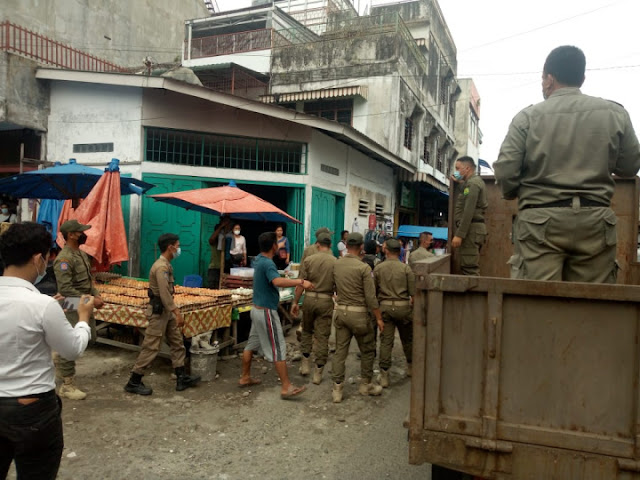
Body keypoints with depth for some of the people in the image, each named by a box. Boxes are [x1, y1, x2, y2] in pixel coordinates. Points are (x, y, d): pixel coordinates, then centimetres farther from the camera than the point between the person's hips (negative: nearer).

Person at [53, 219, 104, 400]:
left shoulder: (82, 254, 11)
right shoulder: (64, 258, -19)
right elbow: (65, 289, -24)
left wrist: (97, 295, 2)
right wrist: (90, 300, -21)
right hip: (72, 309, -9)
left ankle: (63, 373, 36)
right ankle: (67, 386, 8)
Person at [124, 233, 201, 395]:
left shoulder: (166, 265, 11)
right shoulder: (161, 267, -21)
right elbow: (164, 294, -26)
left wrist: (175, 309, 18)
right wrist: (177, 313, -24)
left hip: (166, 311, 10)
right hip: (158, 312, -10)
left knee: (177, 343, 11)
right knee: (151, 347, -2)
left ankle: (182, 379, 17)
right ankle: (134, 382, 10)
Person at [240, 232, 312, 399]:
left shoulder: (259, 259, 7)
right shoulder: (267, 263, -23)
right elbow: (278, 281, -42)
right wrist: (301, 281, -44)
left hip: (257, 309, 10)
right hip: (266, 312, -10)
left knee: (252, 344, 18)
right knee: (278, 349, -6)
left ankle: (245, 377, 30)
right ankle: (287, 387, -2)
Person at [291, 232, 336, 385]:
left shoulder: (309, 260, -4)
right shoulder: (335, 262, -4)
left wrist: (295, 302, 3)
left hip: (310, 298, 1)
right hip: (326, 301, -1)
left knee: (307, 331, 22)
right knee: (322, 337, 6)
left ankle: (305, 364, 23)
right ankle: (318, 373, 11)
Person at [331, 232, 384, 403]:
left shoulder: (336, 265, 1)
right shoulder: (363, 268, -15)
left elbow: (335, 288, 9)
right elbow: (371, 297, -13)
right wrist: (378, 318, -5)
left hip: (340, 311, 5)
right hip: (358, 313, -5)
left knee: (340, 351, 10)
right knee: (367, 350, 14)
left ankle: (337, 388, 12)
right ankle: (366, 385, 27)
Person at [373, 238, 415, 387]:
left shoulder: (378, 268, 0)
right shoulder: (406, 268, -5)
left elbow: (373, 291, 4)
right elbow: (413, 293, -5)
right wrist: (412, 305, 10)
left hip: (385, 306, 0)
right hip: (403, 306, 0)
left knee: (385, 341, 3)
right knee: (407, 339, 18)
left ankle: (384, 375, 3)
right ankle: (410, 367, 36)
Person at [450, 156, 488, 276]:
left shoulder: (472, 183, -10)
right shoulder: (475, 181, 21)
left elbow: (468, 212, -19)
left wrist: (459, 234, -22)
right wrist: (459, 183, 19)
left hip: (471, 228, -10)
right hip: (474, 228, 10)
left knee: (469, 268, -14)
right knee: (472, 267, 11)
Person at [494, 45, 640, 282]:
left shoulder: (527, 116, -2)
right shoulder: (615, 113, 5)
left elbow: (505, 171, -6)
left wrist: (513, 194, 16)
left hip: (540, 221, -2)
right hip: (594, 221, 2)